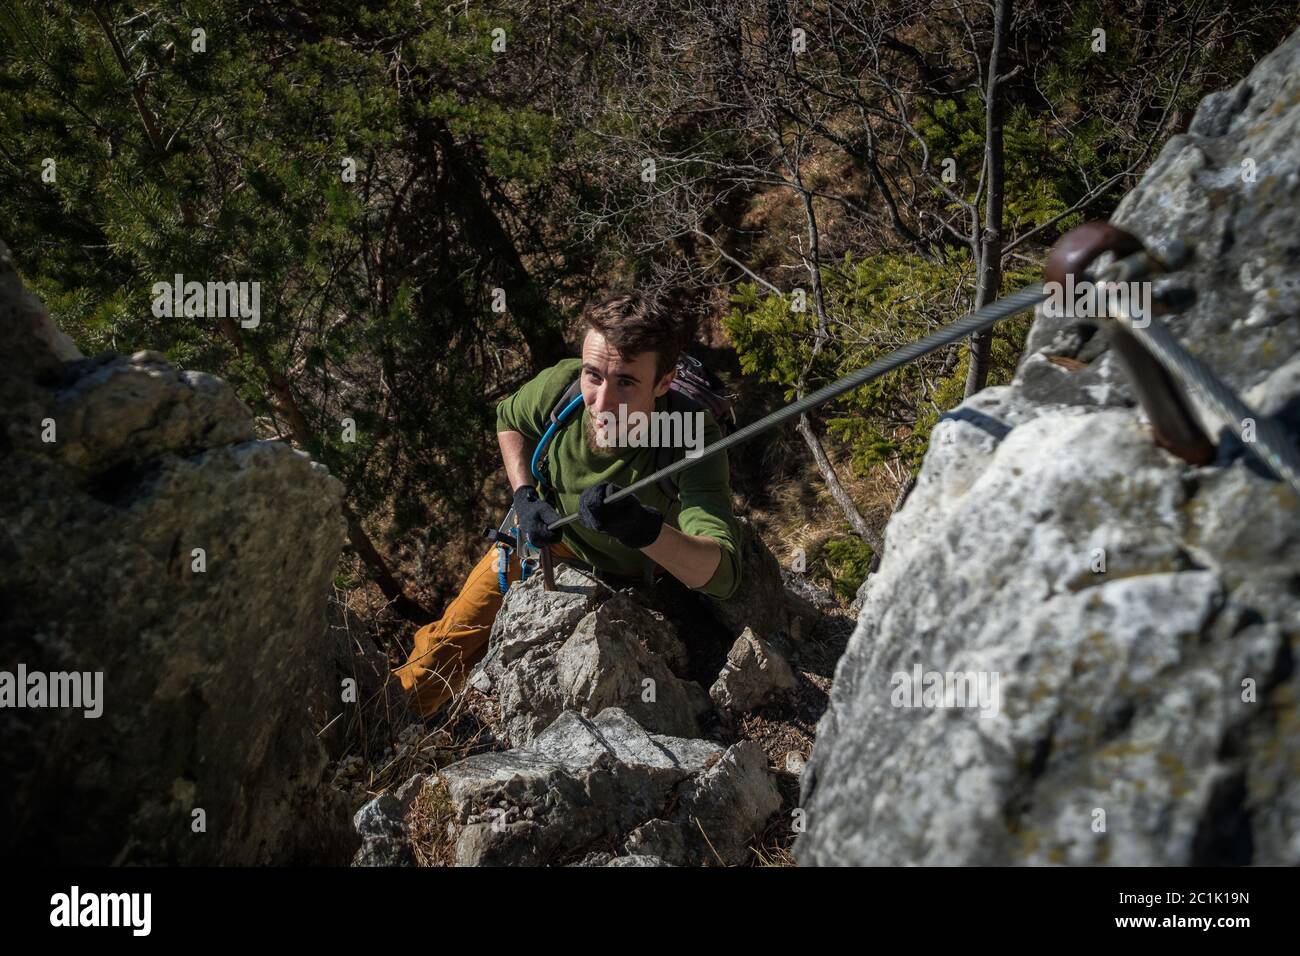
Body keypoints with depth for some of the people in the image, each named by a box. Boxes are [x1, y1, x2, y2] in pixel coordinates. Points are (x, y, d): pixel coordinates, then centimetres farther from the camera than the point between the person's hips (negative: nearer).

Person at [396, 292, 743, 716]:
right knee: (453, 639, 5)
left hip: (635, 567, -2)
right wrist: (525, 495, -19)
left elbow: (722, 574, -53)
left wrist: (646, 529, -71)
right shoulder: (561, 385, -31)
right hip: (551, 529, 2)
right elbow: (509, 419, -4)